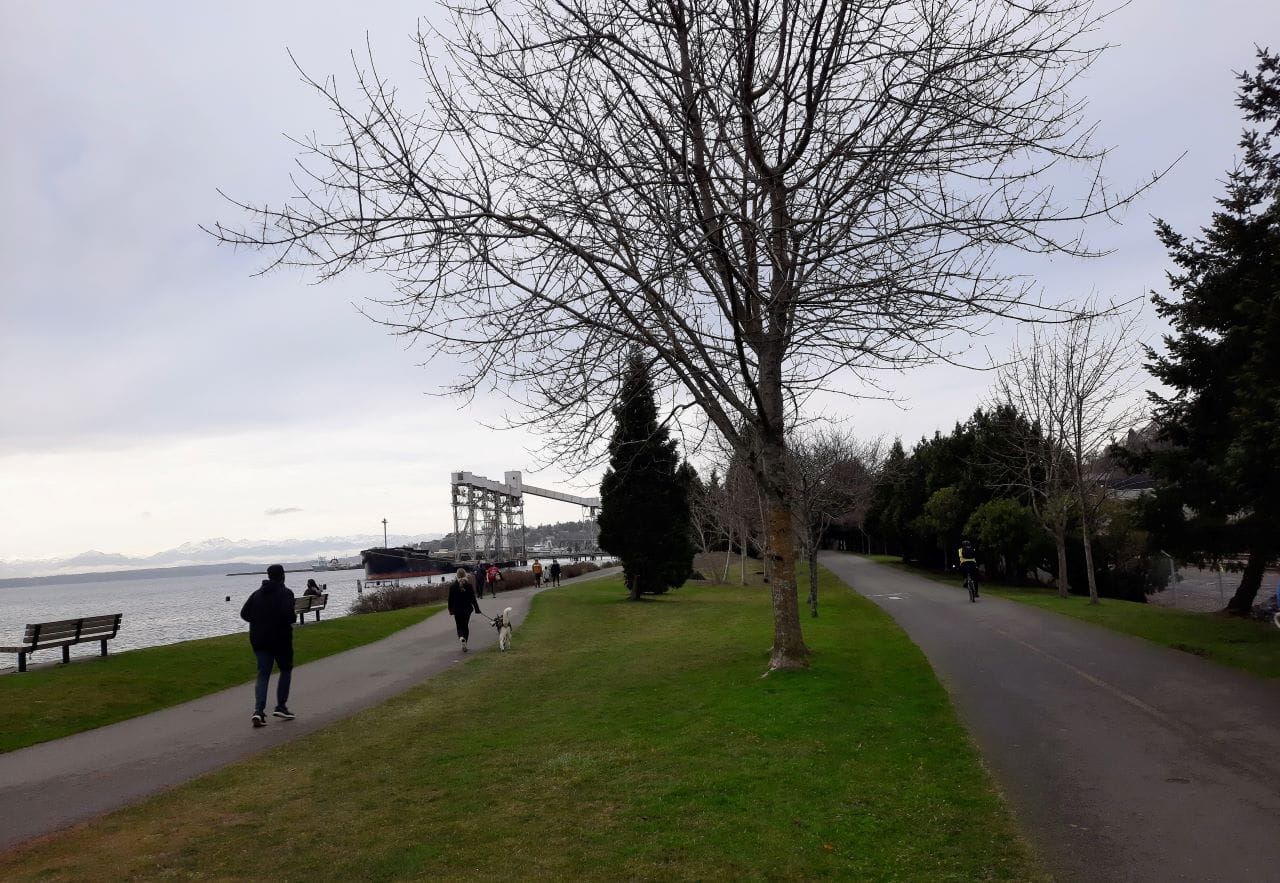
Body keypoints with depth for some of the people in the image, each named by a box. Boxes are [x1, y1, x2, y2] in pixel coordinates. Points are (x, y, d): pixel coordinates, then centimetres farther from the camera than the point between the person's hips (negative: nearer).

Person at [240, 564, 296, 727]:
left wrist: (259, 621, 16)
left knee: (263, 674, 5)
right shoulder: (285, 593, -9)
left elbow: (244, 613, 7)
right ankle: (281, 706, 11)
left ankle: (258, 710, -10)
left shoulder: (257, 593, 10)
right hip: (280, 639, -5)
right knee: (286, 669, 14)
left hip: (259, 640, 5)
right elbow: (288, 613, -24)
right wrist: (290, 621, -4)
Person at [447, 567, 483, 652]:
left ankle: (461, 638, -19)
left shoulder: (452, 585, -7)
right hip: (467, 608, 0)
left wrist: (450, 609, 9)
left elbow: (450, 599, -2)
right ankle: (464, 644, 12)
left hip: (457, 609, 0)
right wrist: (476, 608, 2)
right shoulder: (468, 584, -8)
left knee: (459, 626, 10)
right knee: (465, 626, 13)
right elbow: (473, 598, -5)